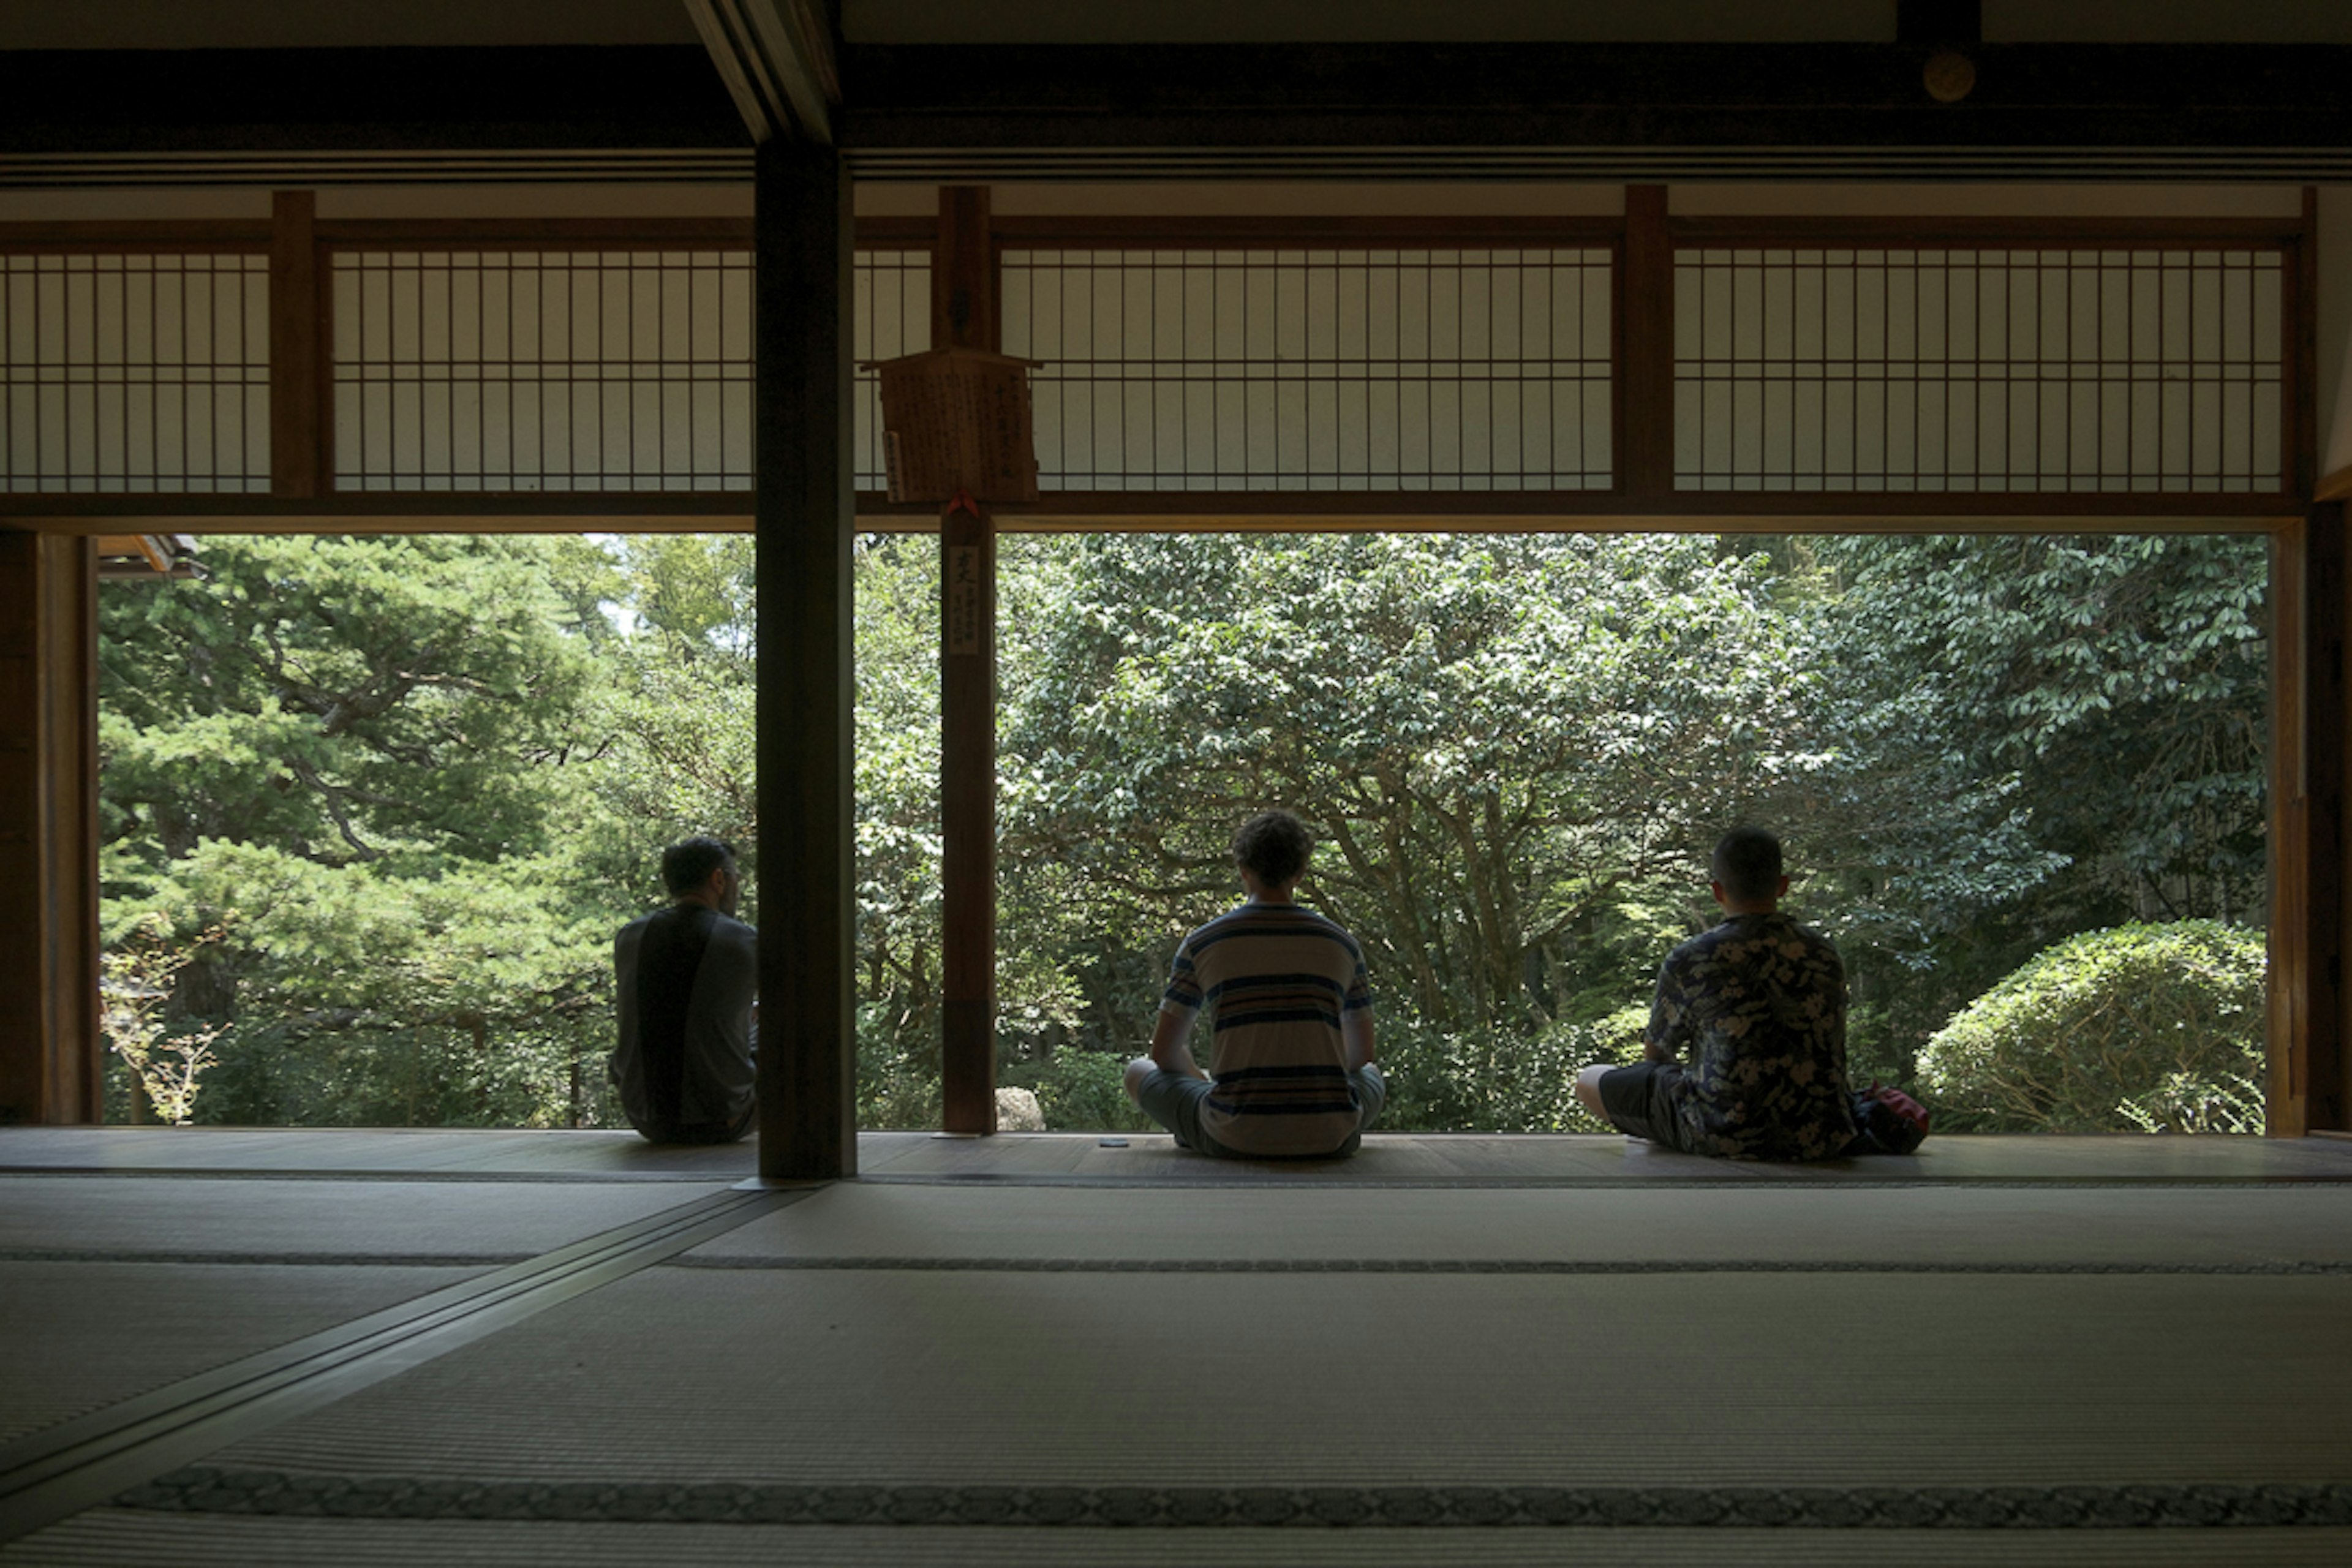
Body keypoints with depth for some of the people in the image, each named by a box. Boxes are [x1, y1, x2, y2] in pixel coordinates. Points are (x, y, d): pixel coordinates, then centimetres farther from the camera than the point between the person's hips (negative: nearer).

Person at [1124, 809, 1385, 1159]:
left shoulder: (1202, 944, 1)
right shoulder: (1342, 943, 6)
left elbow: (1165, 1052, 7)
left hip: (1234, 1139, -2)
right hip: (1329, 1141, 2)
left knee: (1140, 1071, 23)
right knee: (1372, 1076, 35)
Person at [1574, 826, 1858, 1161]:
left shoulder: (1689, 961, -11)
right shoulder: (1824, 955, 2)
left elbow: (1655, 1053, 4)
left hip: (1723, 1136, -5)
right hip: (1817, 1140, 6)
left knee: (1589, 1082, 13)